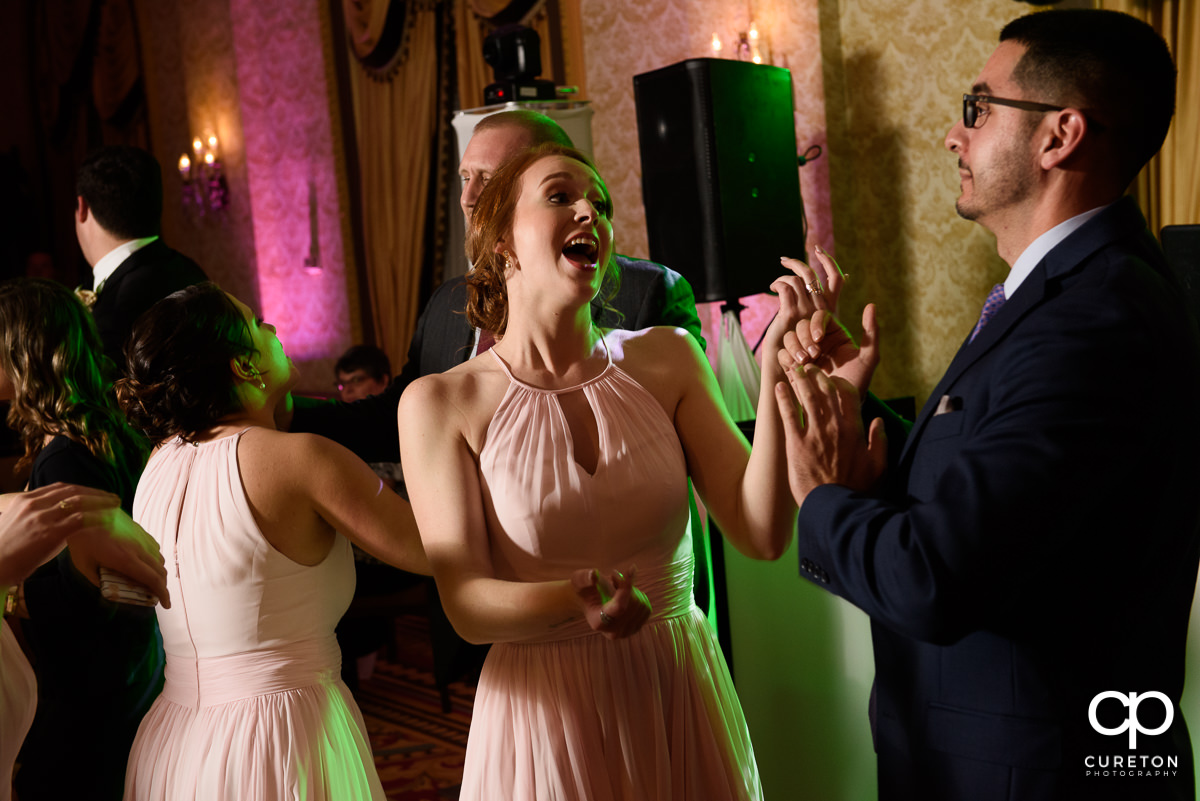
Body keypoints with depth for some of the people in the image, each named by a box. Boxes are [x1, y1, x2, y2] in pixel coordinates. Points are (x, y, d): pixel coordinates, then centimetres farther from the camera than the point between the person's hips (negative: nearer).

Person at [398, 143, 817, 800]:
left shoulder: (666, 360, -2)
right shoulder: (440, 403, -9)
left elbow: (762, 534, -9)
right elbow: (468, 605, -14)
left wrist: (775, 368, -18)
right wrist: (572, 598, -33)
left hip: (681, 695, 3)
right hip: (546, 714, -2)